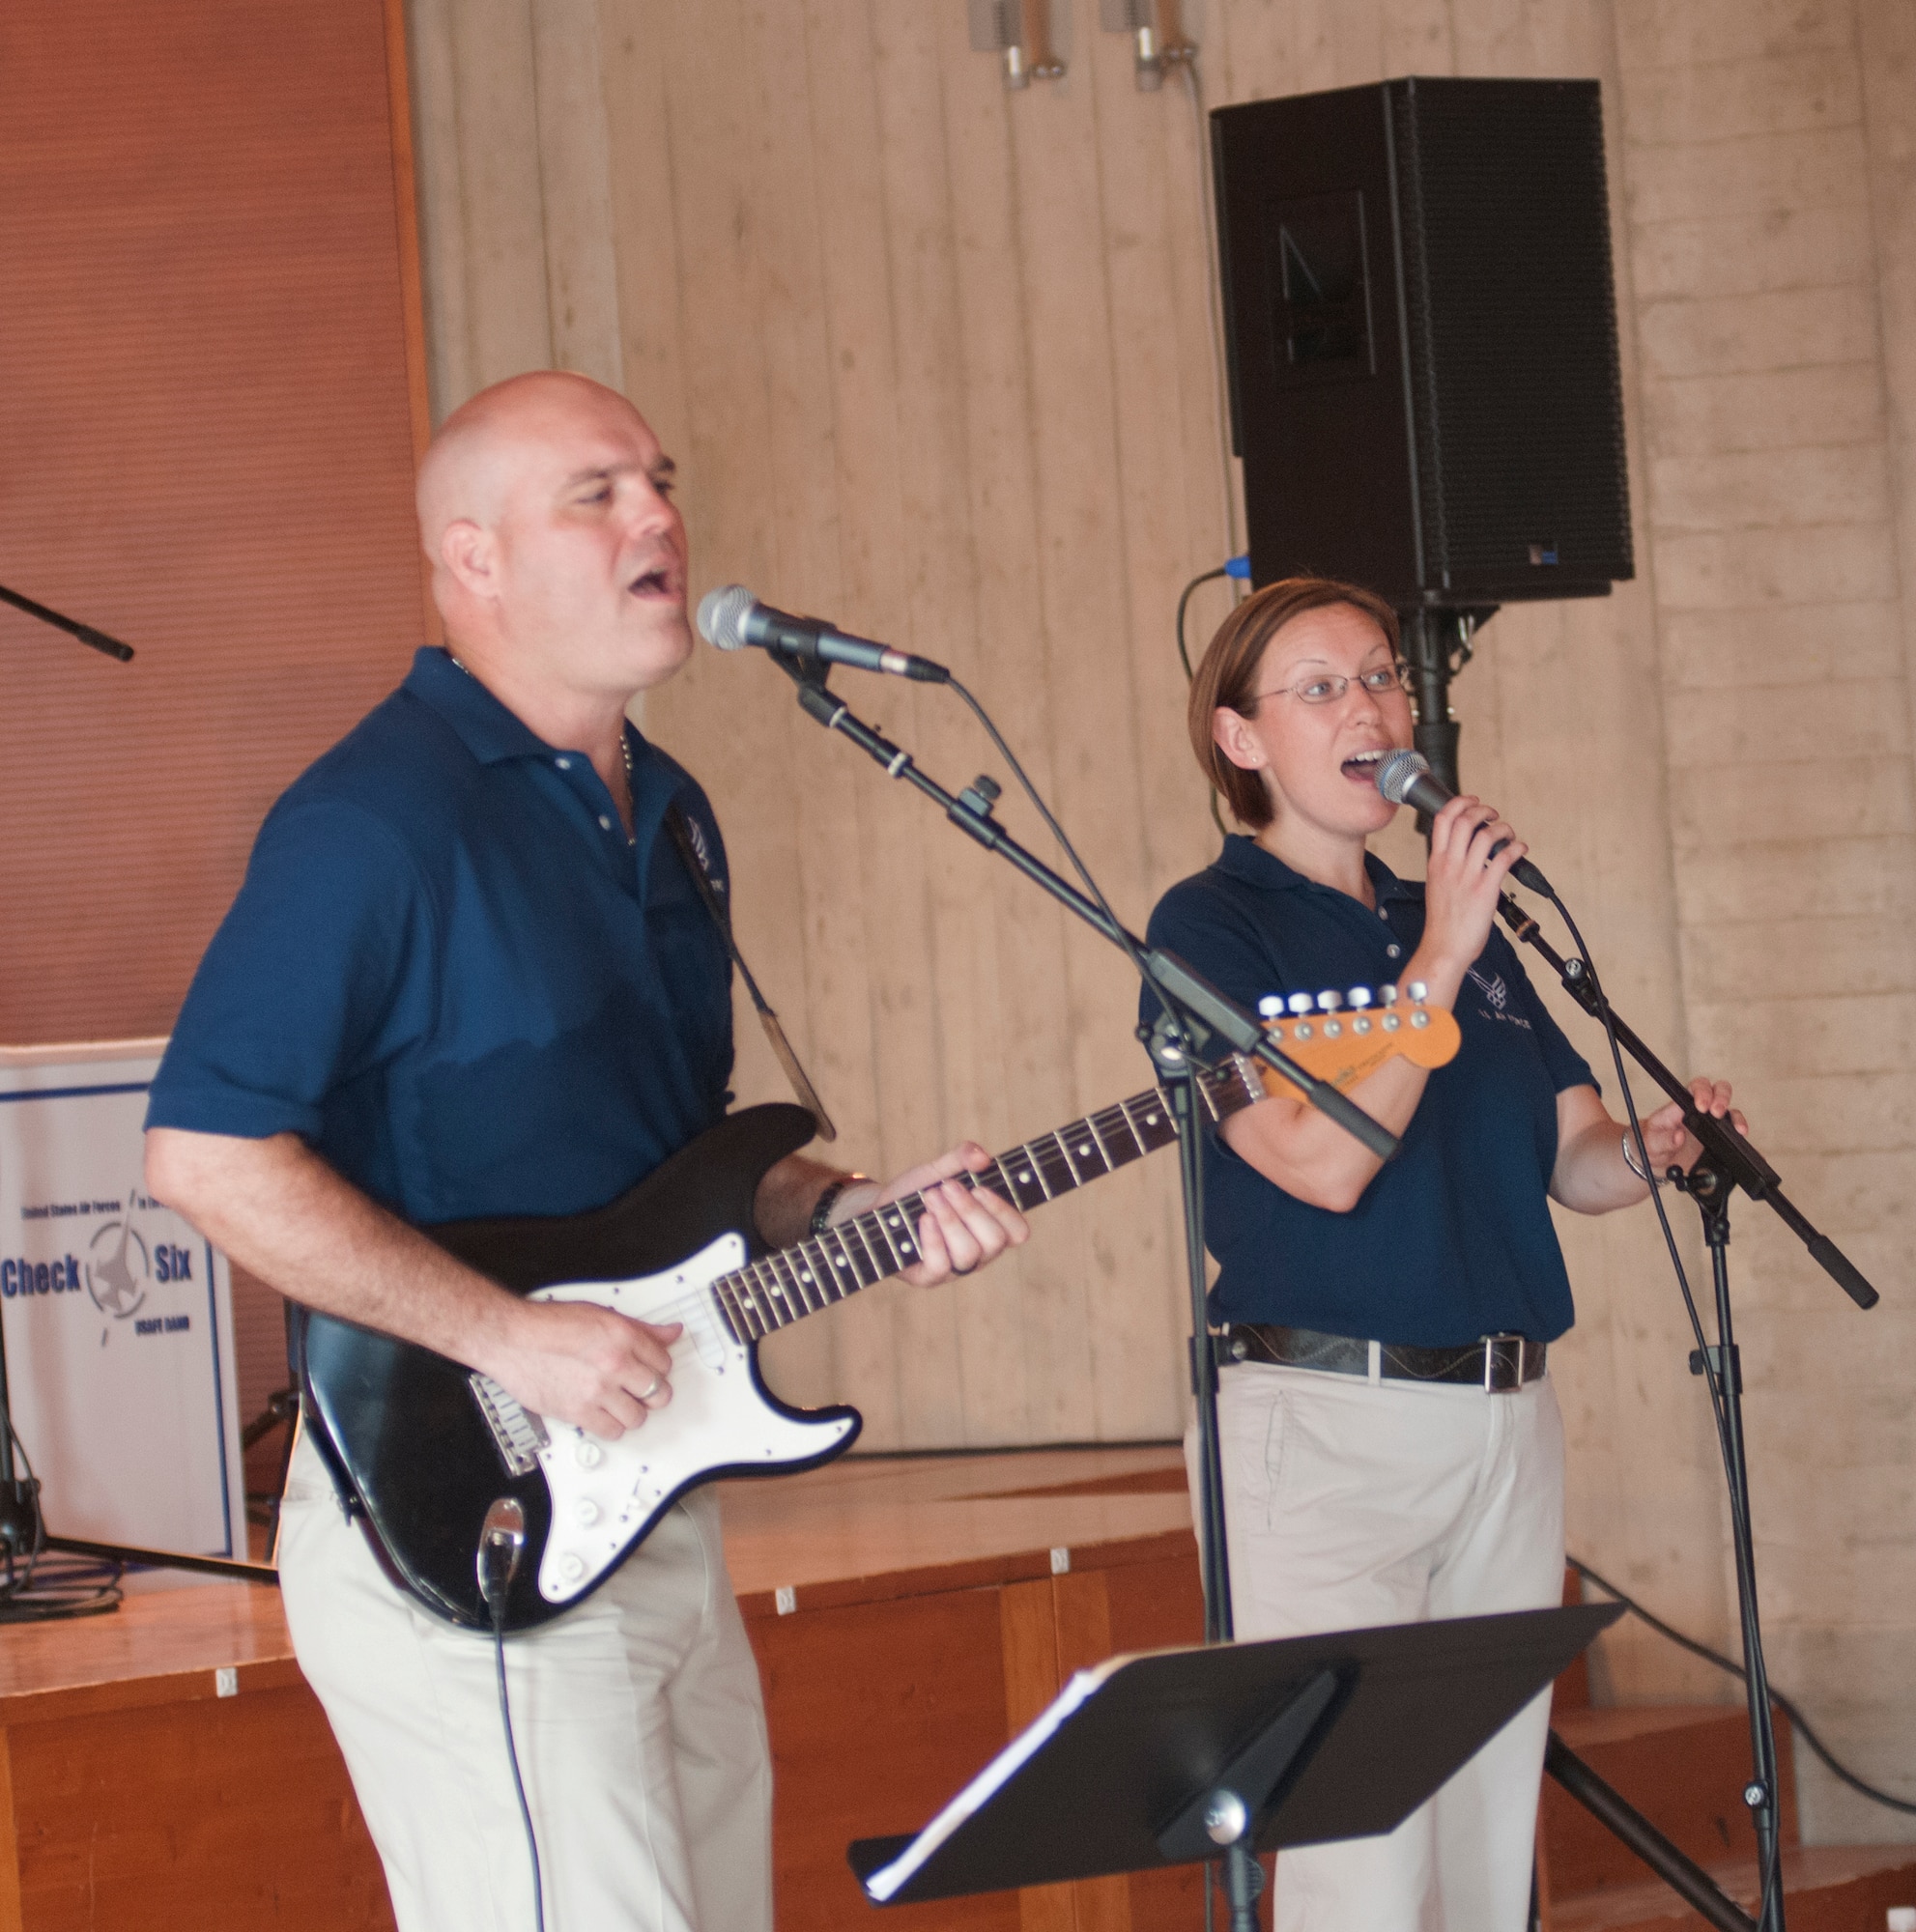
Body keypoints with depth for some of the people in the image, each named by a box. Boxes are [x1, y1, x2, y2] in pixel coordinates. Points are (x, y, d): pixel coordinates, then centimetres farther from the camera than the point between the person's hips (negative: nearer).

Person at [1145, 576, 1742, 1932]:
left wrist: (1657, 1147, -7)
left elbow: (1572, 1157, 14)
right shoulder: (1211, 928, -3)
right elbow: (1325, 1160, -16)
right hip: (1326, 1416, -7)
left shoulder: (1463, 926, 17)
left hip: (1510, 1415, 7)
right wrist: (1439, 957, -16)